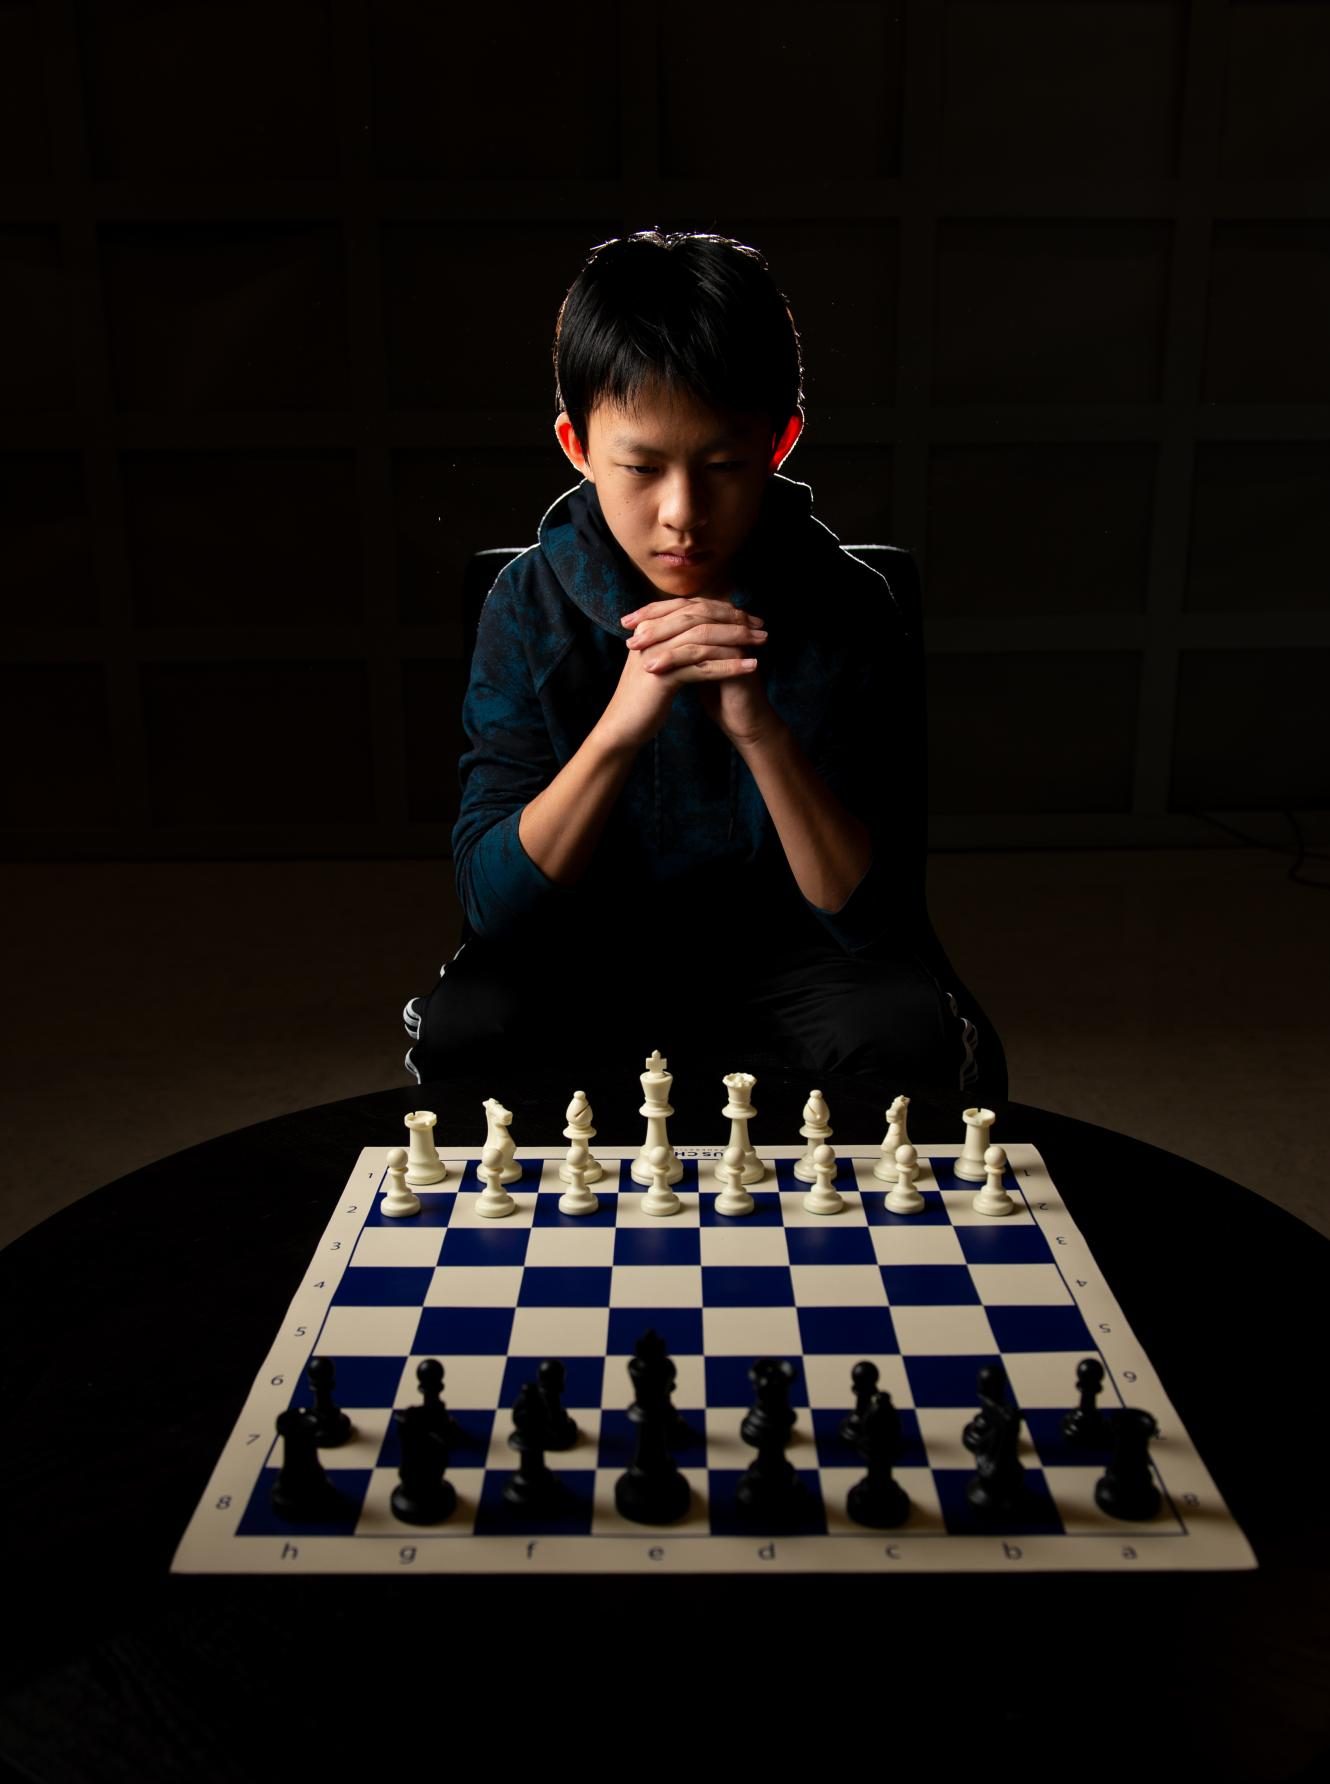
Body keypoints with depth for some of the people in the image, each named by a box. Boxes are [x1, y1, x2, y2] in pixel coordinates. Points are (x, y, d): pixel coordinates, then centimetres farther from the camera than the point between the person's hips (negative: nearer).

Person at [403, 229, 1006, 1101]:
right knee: (465, 1024, -27)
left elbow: (876, 920, -18)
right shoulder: (535, 604, -13)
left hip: (787, 951, 0)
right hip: (592, 952, 1)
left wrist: (762, 733, -33)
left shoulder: (847, 609, -14)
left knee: (914, 1035, -27)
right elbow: (492, 906, -17)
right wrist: (618, 728, -32)